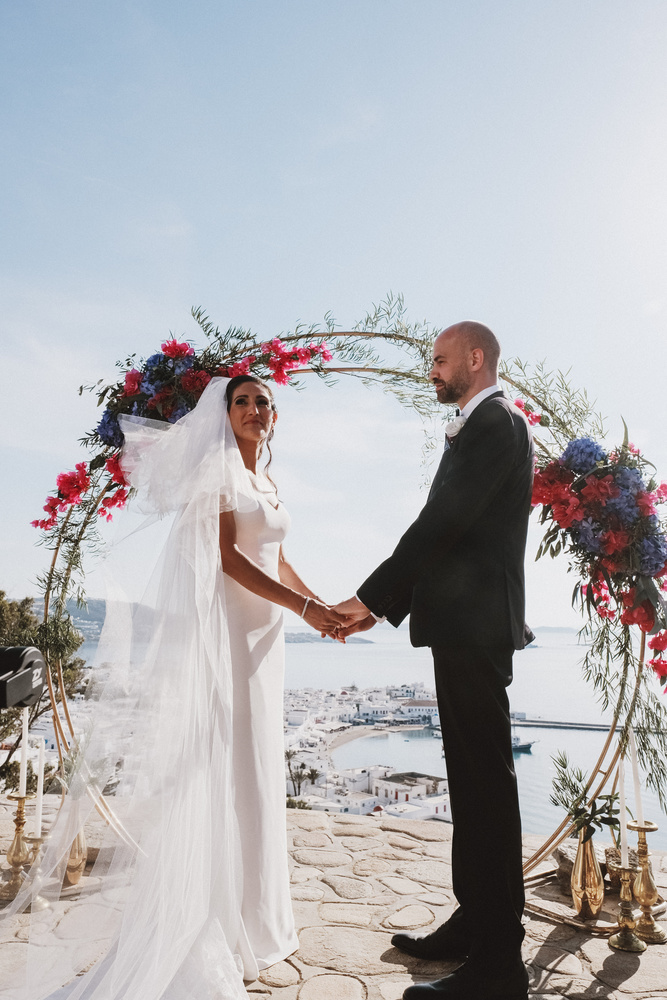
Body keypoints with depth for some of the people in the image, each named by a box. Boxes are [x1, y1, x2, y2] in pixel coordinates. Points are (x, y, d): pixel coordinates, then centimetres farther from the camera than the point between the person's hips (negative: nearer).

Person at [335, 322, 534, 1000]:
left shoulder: (496, 423, -10)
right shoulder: (477, 430, 21)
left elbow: (442, 522, -19)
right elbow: (442, 530, 18)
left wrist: (369, 596, -14)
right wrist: (383, 607, 15)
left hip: (476, 627, -10)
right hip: (464, 627, 10)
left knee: (486, 783, -4)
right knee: (472, 780, 16)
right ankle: (474, 925, 30)